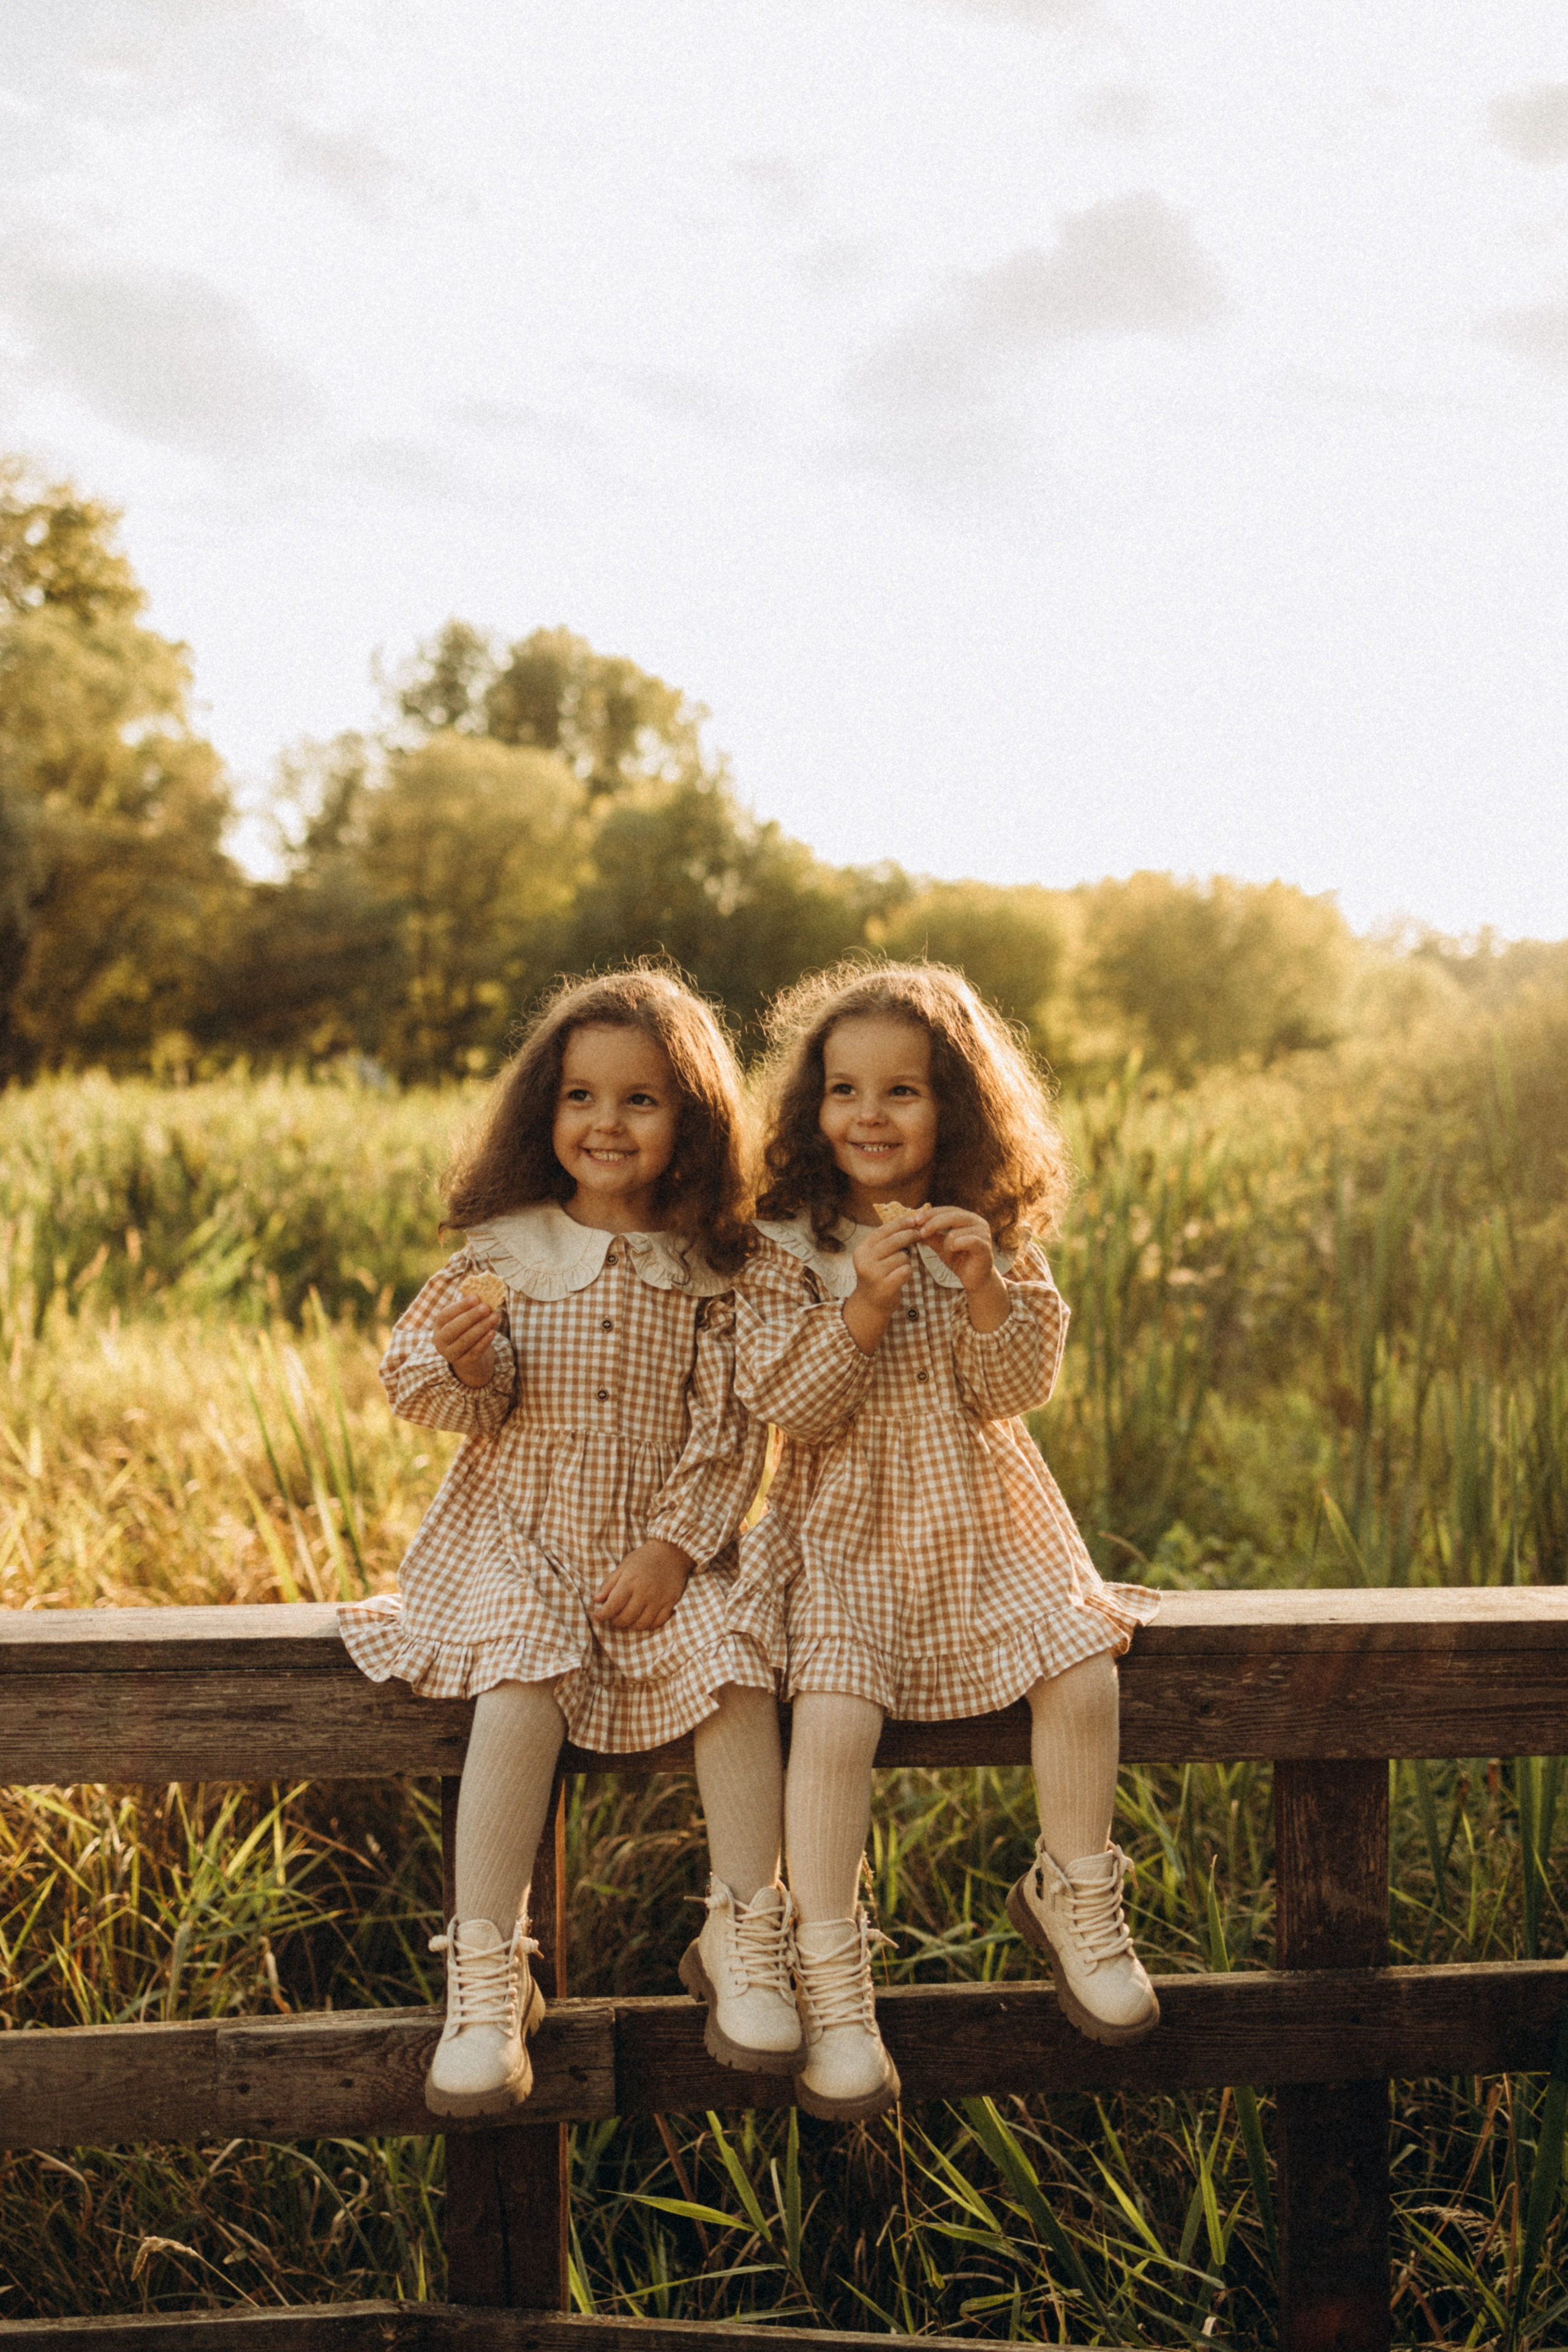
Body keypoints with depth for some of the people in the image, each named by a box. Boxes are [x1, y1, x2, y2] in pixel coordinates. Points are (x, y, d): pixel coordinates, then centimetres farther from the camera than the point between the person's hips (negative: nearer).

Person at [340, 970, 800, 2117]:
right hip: (521, 1537, -1)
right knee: (523, 1686, -26)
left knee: (739, 1664, -23)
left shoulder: (715, 1269, -1)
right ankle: (488, 1976, -18)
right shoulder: (505, 1250, -1)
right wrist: (463, 1364, -22)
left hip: (664, 1544, 1)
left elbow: (733, 1431, -2)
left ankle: (744, 1938, -5)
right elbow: (423, 1389, 1)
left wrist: (673, 1547, -12)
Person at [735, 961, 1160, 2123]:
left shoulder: (999, 1238, 3)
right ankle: (830, 1977, -9)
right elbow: (784, 1402, -12)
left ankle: (1074, 1896, 11)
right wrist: (864, 1310, -25)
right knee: (833, 1711, -23)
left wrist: (988, 1292, -19)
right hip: (853, 1527, -3)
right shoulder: (788, 1247, -5)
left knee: (1083, 1668, -15)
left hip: (987, 1519, 3)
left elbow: (1023, 1390, -2)